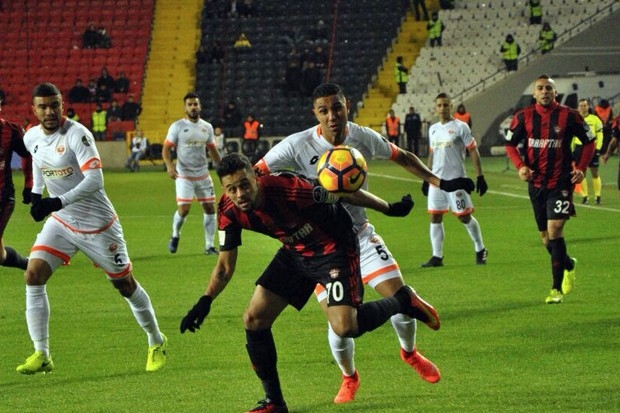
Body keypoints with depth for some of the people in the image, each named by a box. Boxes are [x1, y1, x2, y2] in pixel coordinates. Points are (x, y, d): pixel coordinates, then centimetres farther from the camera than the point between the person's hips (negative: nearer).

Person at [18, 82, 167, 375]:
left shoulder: (77, 135, -22)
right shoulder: (31, 138, -1)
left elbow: (95, 179, -30)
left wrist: (59, 202, -37)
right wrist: (36, 194, 10)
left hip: (97, 224, -5)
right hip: (60, 222, 5)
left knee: (125, 284, 7)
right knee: (33, 275, -12)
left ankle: (157, 343, 30)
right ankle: (41, 356, -7)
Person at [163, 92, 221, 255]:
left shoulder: (207, 127, 6)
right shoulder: (177, 127, -6)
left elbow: (212, 150, 17)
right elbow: (166, 149, -7)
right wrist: (169, 165, -24)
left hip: (203, 175, 4)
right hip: (184, 175, -4)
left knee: (210, 208, 2)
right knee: (184, 209, -12)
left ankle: (209, 246, 10)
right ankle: (175, 235, 17)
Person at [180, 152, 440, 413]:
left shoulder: (288, 189, -35)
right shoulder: (229, 212, -16)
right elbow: (225, 266, -3)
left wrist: (390, 209, -10)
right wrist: (205, 301, -18)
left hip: (334, 248, -6)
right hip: (295, 252, 6)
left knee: (345, 327, -21)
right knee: (254, 319, -2)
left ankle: (403, 301, 8)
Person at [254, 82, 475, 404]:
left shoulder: (364, 138, -9)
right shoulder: (298, 146, -19)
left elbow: (403, 158, 9)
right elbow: (254, 175, -14)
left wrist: (440, 183, 5)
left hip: (360, 235, 3)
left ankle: (409, 353, 30)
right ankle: (349, 377, 22)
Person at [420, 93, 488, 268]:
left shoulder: (460, 127, -6)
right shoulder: (433, 129, 12)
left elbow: (473, 152, -7)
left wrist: (480, 176, -11)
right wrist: (426, 178, 19)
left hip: (456, 179, -6)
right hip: (436, 180, 6)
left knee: (464, 216, -1)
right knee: (435, 217, 2)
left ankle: (480, 250, 17)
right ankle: (437, 257, 7)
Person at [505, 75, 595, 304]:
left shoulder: (569, 116, -6)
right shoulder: (523, 117, 0)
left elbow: (589, 142, 5)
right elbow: (510, 144, 10)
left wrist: (581, 168, -5)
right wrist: (520, 165, -6)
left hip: (560, 182, -4)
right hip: (536, 183, 4)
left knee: (554, 230, -14)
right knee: (545, 236, 12)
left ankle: (557, 288, -8)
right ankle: (568, 265, 42)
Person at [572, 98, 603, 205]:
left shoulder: (595, 119, 1)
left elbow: (600, 134, 1)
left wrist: (598, 148, -7)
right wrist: (572, 150, 6)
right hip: (579, 148, 2)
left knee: (595, 173, 0)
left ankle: (598, 196, 5)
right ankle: (584, 196, 9)